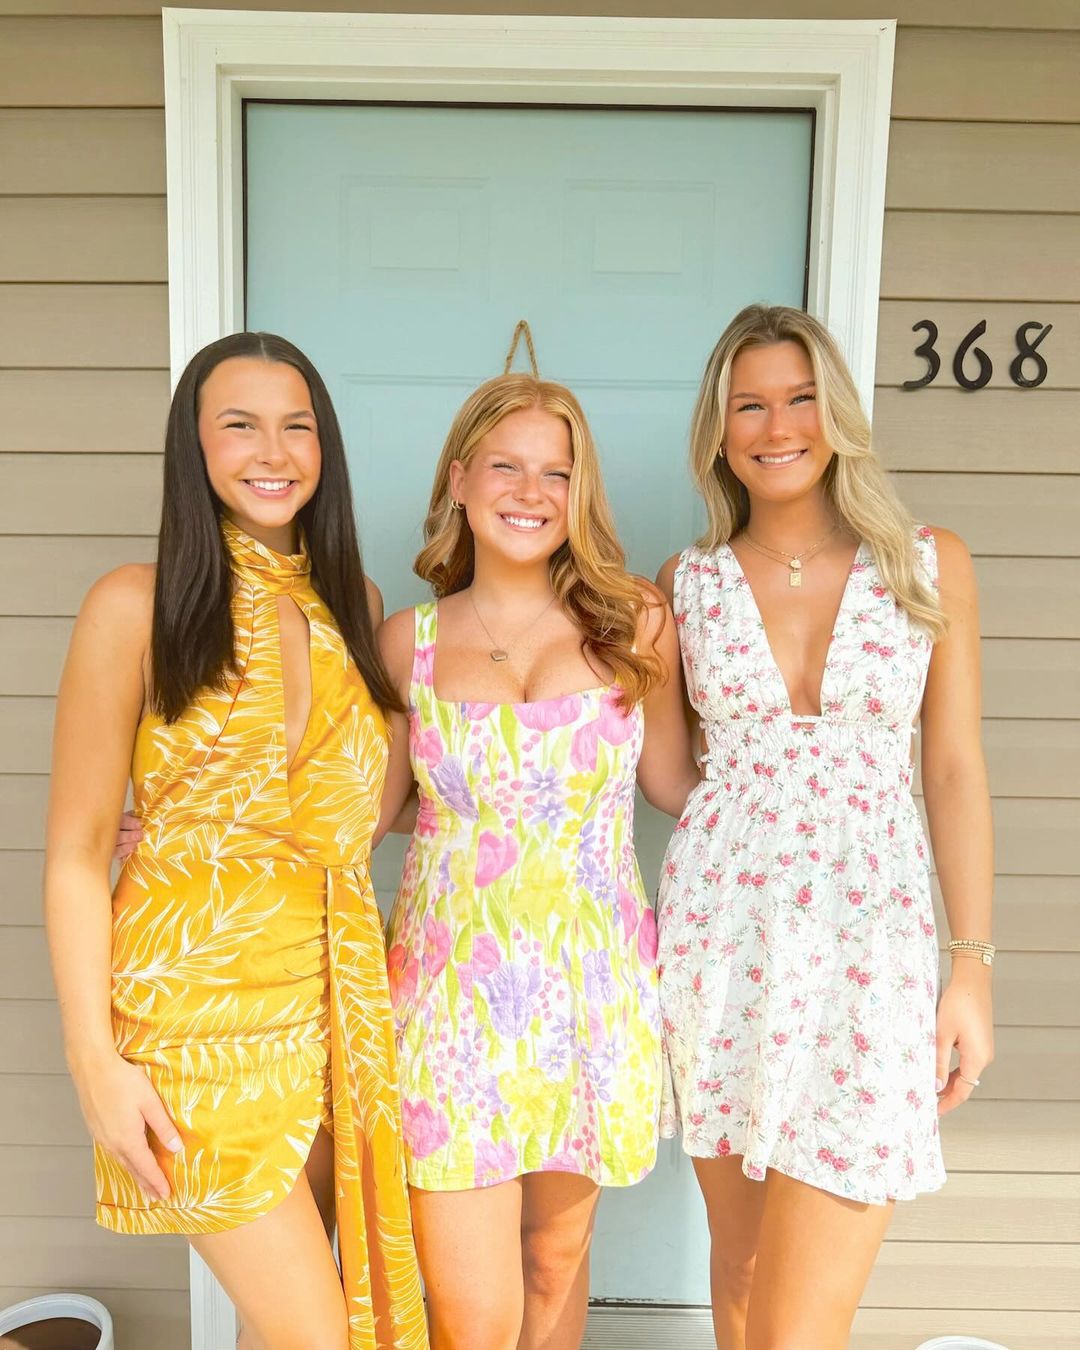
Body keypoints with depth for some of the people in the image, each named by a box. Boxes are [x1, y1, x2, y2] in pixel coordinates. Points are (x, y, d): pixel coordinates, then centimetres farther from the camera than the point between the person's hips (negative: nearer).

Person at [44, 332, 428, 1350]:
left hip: (336, 995, 5)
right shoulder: (138, 605, -7)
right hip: (200, 1000, -5)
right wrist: (94, 1059, -10)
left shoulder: (355, 603, 8)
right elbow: (75, 854, -7)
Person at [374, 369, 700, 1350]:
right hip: (454, 991, 0)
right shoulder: (410, 640, 1)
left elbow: (673, 783, 8)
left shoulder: (634, 624, 0)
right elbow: (366, 807, 9)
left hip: (591, 992, 1)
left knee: (557, 1257, 18)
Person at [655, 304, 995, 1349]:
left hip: (867, 945, -1)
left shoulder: (931, 566, 2)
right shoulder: (686, 584, 4)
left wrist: (974, 967, 1)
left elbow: (955, 770, 3)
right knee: (740, 1265, 17)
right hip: (719, 932, 2)